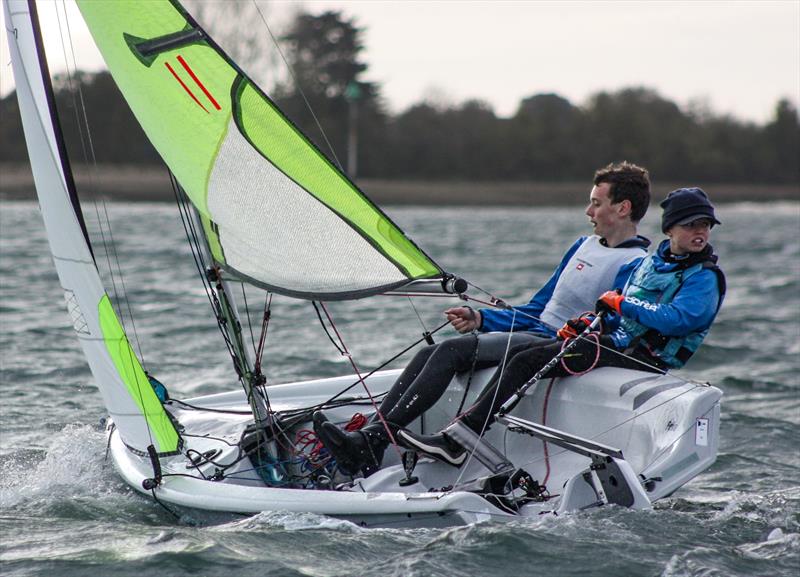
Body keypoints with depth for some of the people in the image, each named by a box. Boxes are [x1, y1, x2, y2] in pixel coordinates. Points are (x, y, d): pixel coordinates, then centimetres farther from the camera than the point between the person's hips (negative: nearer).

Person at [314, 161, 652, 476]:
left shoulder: (635, 265, -6)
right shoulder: (584, 246, 23)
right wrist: (480, 318, 14)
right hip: (533, 330, 9)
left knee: (452, 351, -23)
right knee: (429, 354, -9)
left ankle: (372, 440, -28)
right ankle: (369, 444, -20)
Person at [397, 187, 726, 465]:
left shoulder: (705, 277, -8)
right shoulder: (653, 262, 18)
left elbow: (677, 320, -24)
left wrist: (620, 302, -15)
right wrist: (586, 324, 6)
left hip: (643, 358, -9)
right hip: (617, 340, 9)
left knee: (526, 362, -16)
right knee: (517, 352, -2)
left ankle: (455, 443, -17)